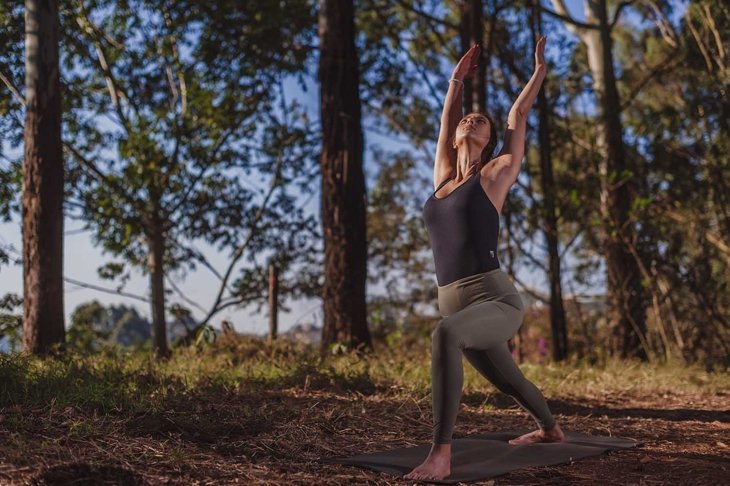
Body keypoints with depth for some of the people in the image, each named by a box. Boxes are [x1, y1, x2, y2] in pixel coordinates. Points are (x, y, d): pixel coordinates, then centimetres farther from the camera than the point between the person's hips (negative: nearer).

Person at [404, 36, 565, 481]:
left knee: (446, 335, -38)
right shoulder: (444, 177, 14)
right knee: (507, 379, 26)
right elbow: (446, 119, 25)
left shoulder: (495, 175, 2)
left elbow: (519, 117, 11)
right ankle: (551, 429, 55)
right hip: (455, 302, 7)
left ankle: (441, 455, -38)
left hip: (497, 299, -7)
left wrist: (541, 69, 24)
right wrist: (457, 80, 40)